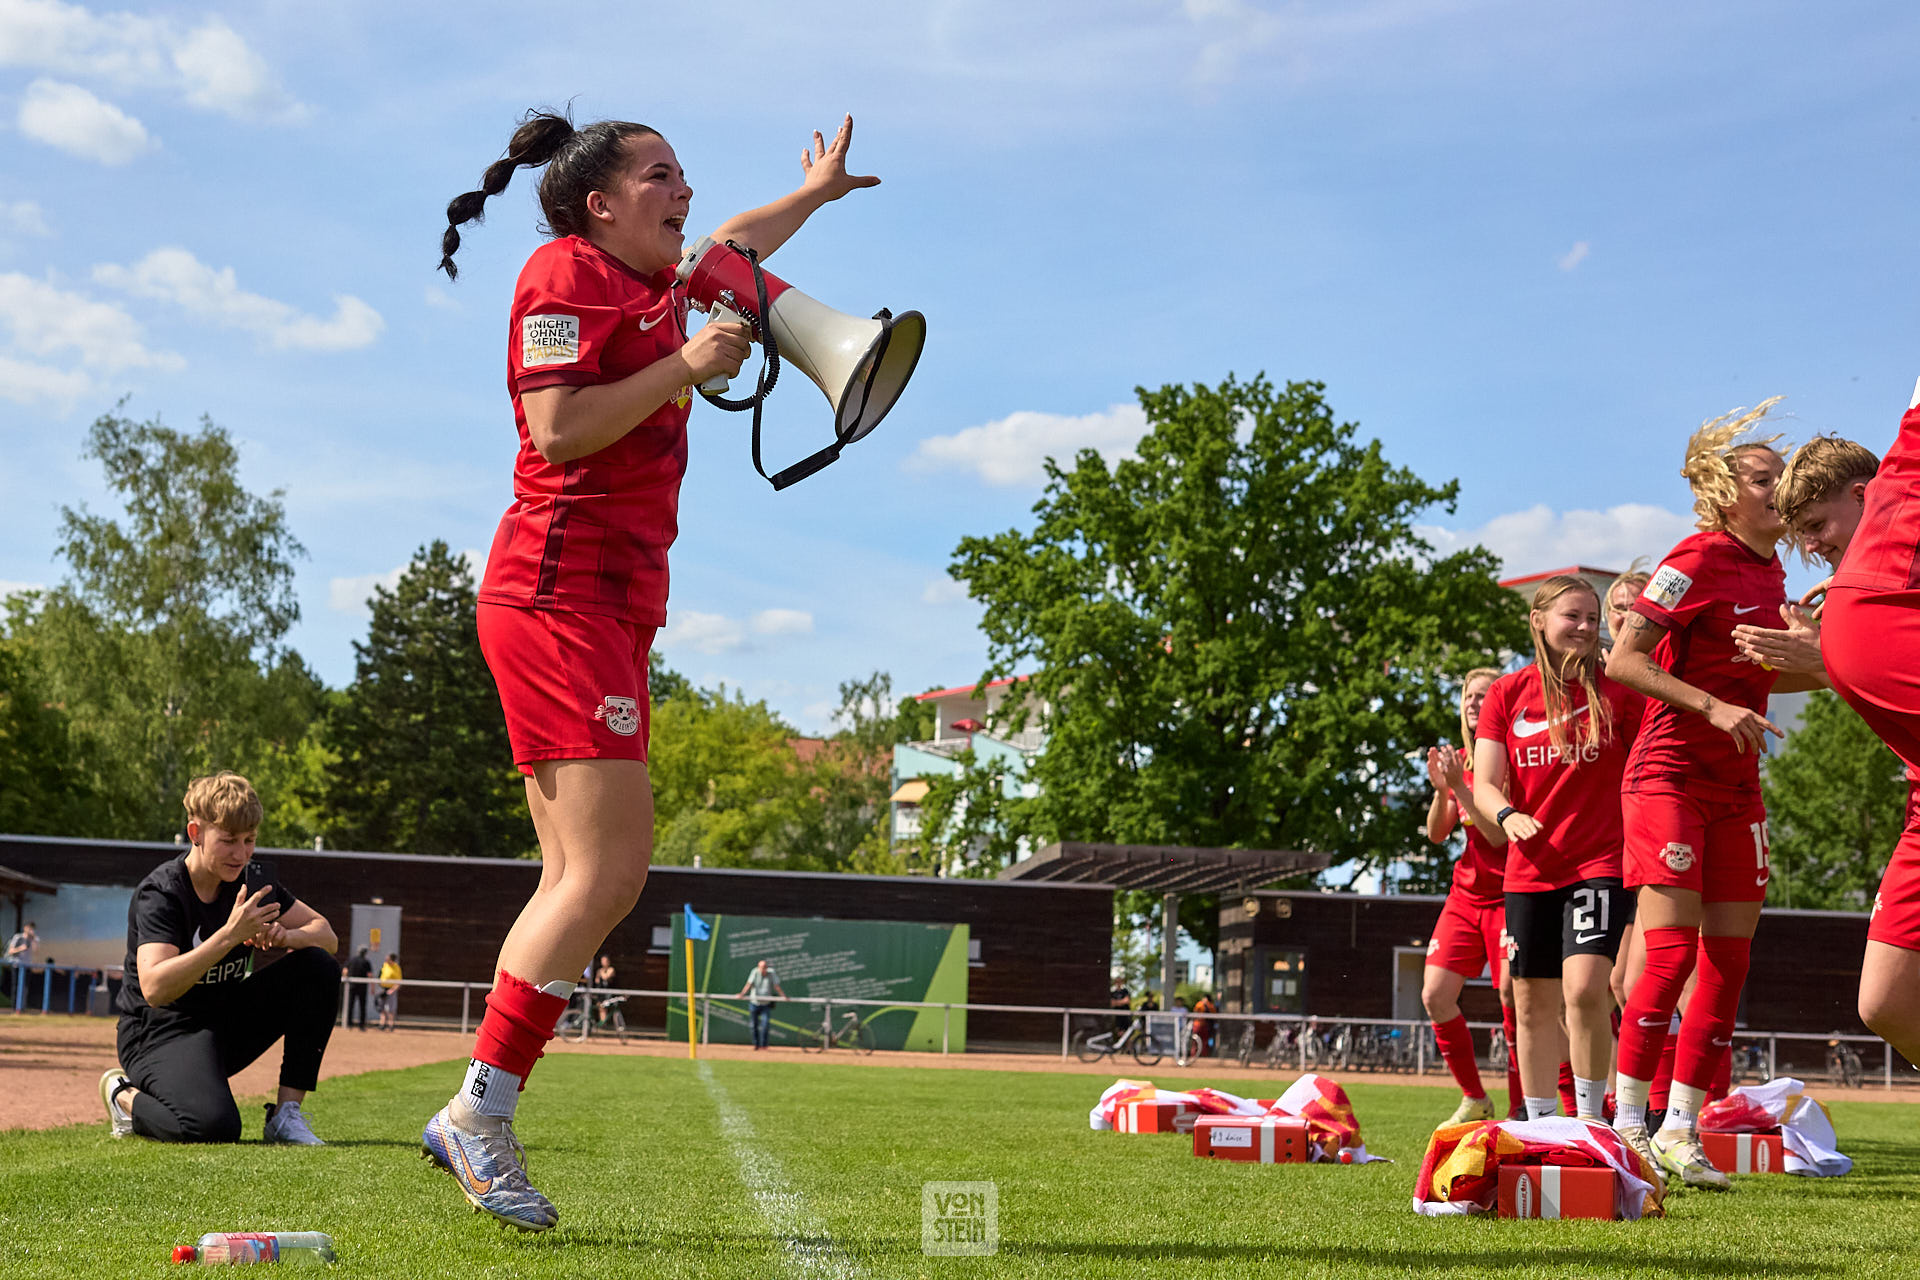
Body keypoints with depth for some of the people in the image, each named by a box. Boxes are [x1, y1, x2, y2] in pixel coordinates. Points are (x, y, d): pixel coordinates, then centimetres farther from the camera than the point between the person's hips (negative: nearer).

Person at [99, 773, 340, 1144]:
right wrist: (230, 935, -40)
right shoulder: (161, 893, -20)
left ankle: (287, 1113, -7)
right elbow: (154, 989, -33)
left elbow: (326, 934, 3)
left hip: (228, 1023, 7)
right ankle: (126, 1096, 1)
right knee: (212, 1127, -34)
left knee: (320, 966, -11)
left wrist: (285, 936, -21)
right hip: (159, 1032, -7)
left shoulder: (254, 880, 0)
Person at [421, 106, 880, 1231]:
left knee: (593, 882, 4)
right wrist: (684, 368, -12)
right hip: (561, 586, -10)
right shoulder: (568, 273, -4)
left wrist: (818, 191, 58)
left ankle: (475, 1118, 6)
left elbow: (732, 244, 45)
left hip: (610, 607, 10)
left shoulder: (656, 284, 23)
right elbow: (557, 429, -16)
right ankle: (481, 1114, -12)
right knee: (605, 871, -17)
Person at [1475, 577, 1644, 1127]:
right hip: (1529, 869, 3)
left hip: (1599, 861, -3)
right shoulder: (1507, 694, 5)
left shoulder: (1616, 691, 0)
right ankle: (1539, 1124, 21)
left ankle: (1590, 1115, -6)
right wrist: (1507, 815, -19)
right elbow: (1484, 783, 1)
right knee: (1533, 1004, 9)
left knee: (1585, 987, -20)